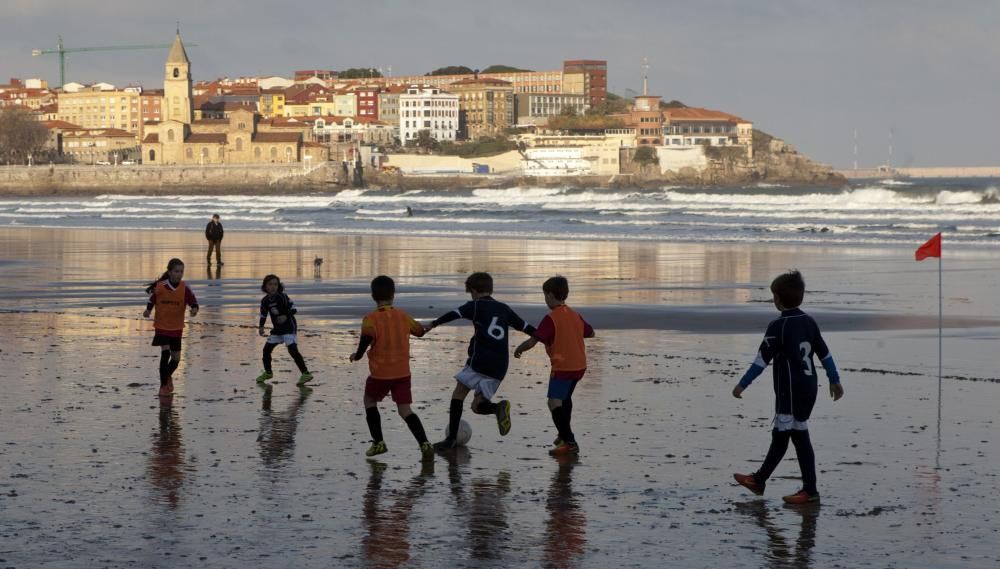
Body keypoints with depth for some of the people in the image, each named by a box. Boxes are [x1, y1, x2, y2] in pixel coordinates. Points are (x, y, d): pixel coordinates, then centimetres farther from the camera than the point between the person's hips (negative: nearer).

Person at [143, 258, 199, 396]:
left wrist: (194, 309, -34)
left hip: (177, 328, 2)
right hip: (161, 326, -2)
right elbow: (151, 301, 2)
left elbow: (194, 303, -13)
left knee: (176, 358, 8)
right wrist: (148, 311, -15)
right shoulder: (159, 287, -12)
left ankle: (167, 376, 41)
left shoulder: (185, 289, -11)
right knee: (165, 353, -17)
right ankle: (164, 386, -6)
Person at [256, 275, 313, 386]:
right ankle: (268, 372, 31)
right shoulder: (265, 301, 2)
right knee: (266, 349, 9)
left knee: (293, 350, -18)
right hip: (277, 329, 7)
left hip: (289, 327, -7)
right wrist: (261, 327, 5)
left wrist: (286, 316, -31)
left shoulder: (282, 297, -15)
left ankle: (306, 374, -18)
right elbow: (263, 314, 15)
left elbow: (293, 308, -15)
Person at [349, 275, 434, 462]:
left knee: (369, 401, 23)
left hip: (380, 373, -3)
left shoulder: (371, 319, -11)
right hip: (403, 372, 3)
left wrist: (357, 355, -5)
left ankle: (378, 442, 17)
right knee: (405, 410, 2)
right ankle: (424, 443, -17)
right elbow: (420, 331, 18)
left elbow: (365, 340, -23)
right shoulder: (403, 316, 4)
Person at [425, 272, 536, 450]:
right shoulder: (504, 309, 19)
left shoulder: (476, 305, 5)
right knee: (478, 405, 11)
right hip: (499, 368, 5)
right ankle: (498, 408, -22)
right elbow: (526, 327, 23)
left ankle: (451, 438, -5)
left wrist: (433, 324, -14)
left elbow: (455, 314, -12)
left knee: (459, 393, 5)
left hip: (479, 361, -5)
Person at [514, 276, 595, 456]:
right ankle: (564, 435, 42)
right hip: (580, 366, 9)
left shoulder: (551, 318, -14)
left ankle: (569, 442, -29)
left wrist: (519, 349, -1)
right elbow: (590, 333, 24)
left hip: (562, 367, -9)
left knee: (555, 402, -15)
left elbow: (532, 341, -19)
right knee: (565, 397, 29)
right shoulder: (575, 315, 10)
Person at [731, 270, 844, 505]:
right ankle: (759, 480, 27)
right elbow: (825, 353, 12)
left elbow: (762, 359, -15)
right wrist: (835, 381, 22)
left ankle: (810, 491, -2)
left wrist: (742, 385, -10)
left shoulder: (778, 326, -14)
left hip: (790, 392, -8)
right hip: (809, 388, 8)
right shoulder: (809, 322, 7)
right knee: (780, 435, 16)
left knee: (800, 437, -4)